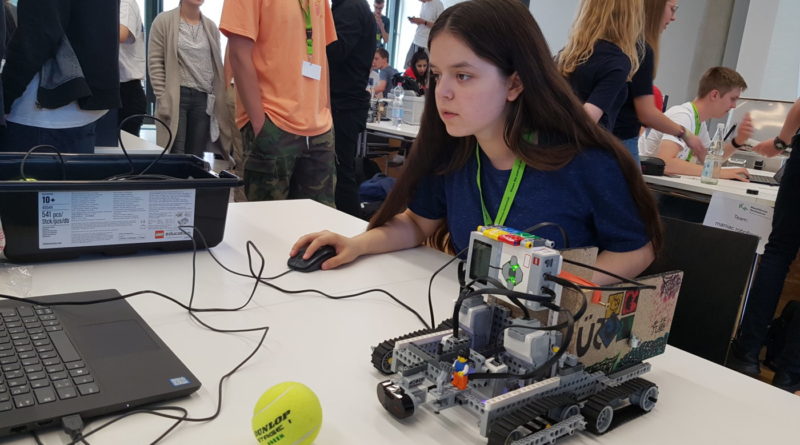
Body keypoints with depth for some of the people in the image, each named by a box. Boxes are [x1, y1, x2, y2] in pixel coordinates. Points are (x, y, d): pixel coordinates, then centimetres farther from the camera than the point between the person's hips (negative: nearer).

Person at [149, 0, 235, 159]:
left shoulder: (211, 26, 12)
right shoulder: (164, 21, 1)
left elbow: (217, 65, 14)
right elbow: (155, 62, -2)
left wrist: (219, 101, 8)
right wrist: (162, 99, -10)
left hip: (204, 98, 4)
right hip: (175, 96, -3)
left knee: (196, 155, 5)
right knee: (175, 155, -7)